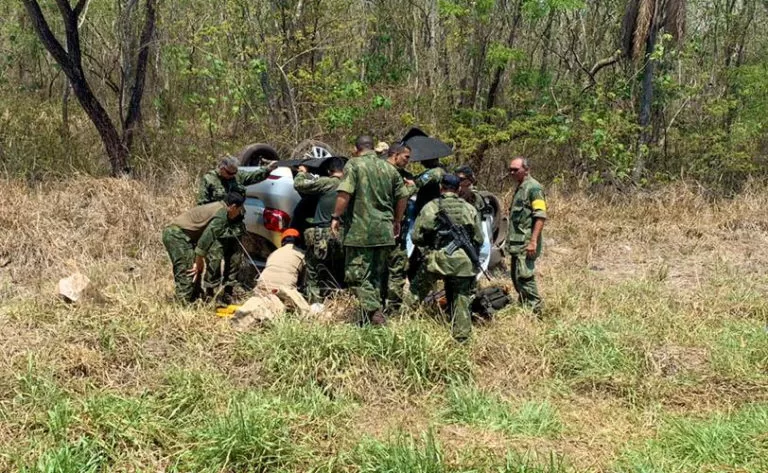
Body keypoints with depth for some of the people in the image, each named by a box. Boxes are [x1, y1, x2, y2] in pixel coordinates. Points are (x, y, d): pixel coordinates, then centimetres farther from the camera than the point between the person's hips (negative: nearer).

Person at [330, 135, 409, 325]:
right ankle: (375, 314, 19)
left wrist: (336, 217, -7)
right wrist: (397, 221, 27)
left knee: (358, 274, -4)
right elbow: (402, 196, 16)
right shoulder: (389, 168, 13)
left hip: (360, 231, -6)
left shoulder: (354, 165, -4)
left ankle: (374, 312, -19)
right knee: (378, 275, 14)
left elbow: (344, 193, -16)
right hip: (385, 232, 6)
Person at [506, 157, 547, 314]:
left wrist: (533, 241, -24)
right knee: (516, 276, 14)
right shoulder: (520, 187, 19)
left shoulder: (533, 188, -11)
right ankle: (523, 306, 24)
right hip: (516, 243, 10)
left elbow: (540, 216, -19)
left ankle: (535, 309, -5)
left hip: (526, 243, -10)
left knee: (524, 276, -11)